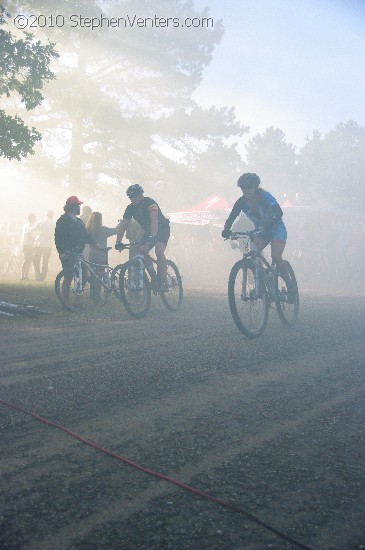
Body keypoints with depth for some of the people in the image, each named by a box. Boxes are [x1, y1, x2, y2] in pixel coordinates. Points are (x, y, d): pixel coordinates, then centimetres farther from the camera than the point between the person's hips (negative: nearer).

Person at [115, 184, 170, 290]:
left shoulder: (149, 203, -27)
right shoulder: (130, 208, -8)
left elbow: (154, 220, -40)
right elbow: (123, 225, -9)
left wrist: (152, 237, -53)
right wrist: (118, 242, -22)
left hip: (162, 229, -7)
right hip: (148, 232, 7)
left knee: (159, 250, -30)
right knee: (141, 251, -13)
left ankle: (163, 281, -29)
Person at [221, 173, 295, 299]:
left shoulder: (265, 196, -23)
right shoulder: (241, 202, -10)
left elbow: (279, 213, -34)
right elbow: (231, 218, -16)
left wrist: (270, 223, -53)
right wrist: (226, 229, -37)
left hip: (276, 229, -5)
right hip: (261, 232, 5)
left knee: (276, 257, -25)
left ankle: (290, 285, -5)